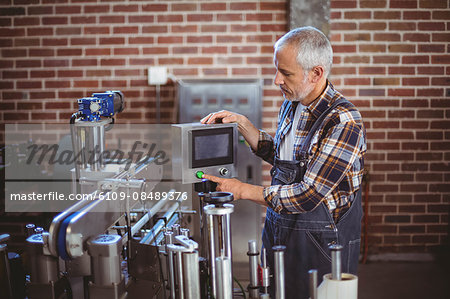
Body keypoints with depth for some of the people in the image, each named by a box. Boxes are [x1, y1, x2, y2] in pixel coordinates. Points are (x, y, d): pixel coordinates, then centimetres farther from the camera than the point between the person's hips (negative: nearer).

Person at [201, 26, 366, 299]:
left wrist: (242, 190, -18)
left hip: (321, 239, -7)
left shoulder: (344, 121, -23)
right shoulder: (291, 105, 2)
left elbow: (308, 196, -26)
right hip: (279, 228, 7)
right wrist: (242, 123, 6)